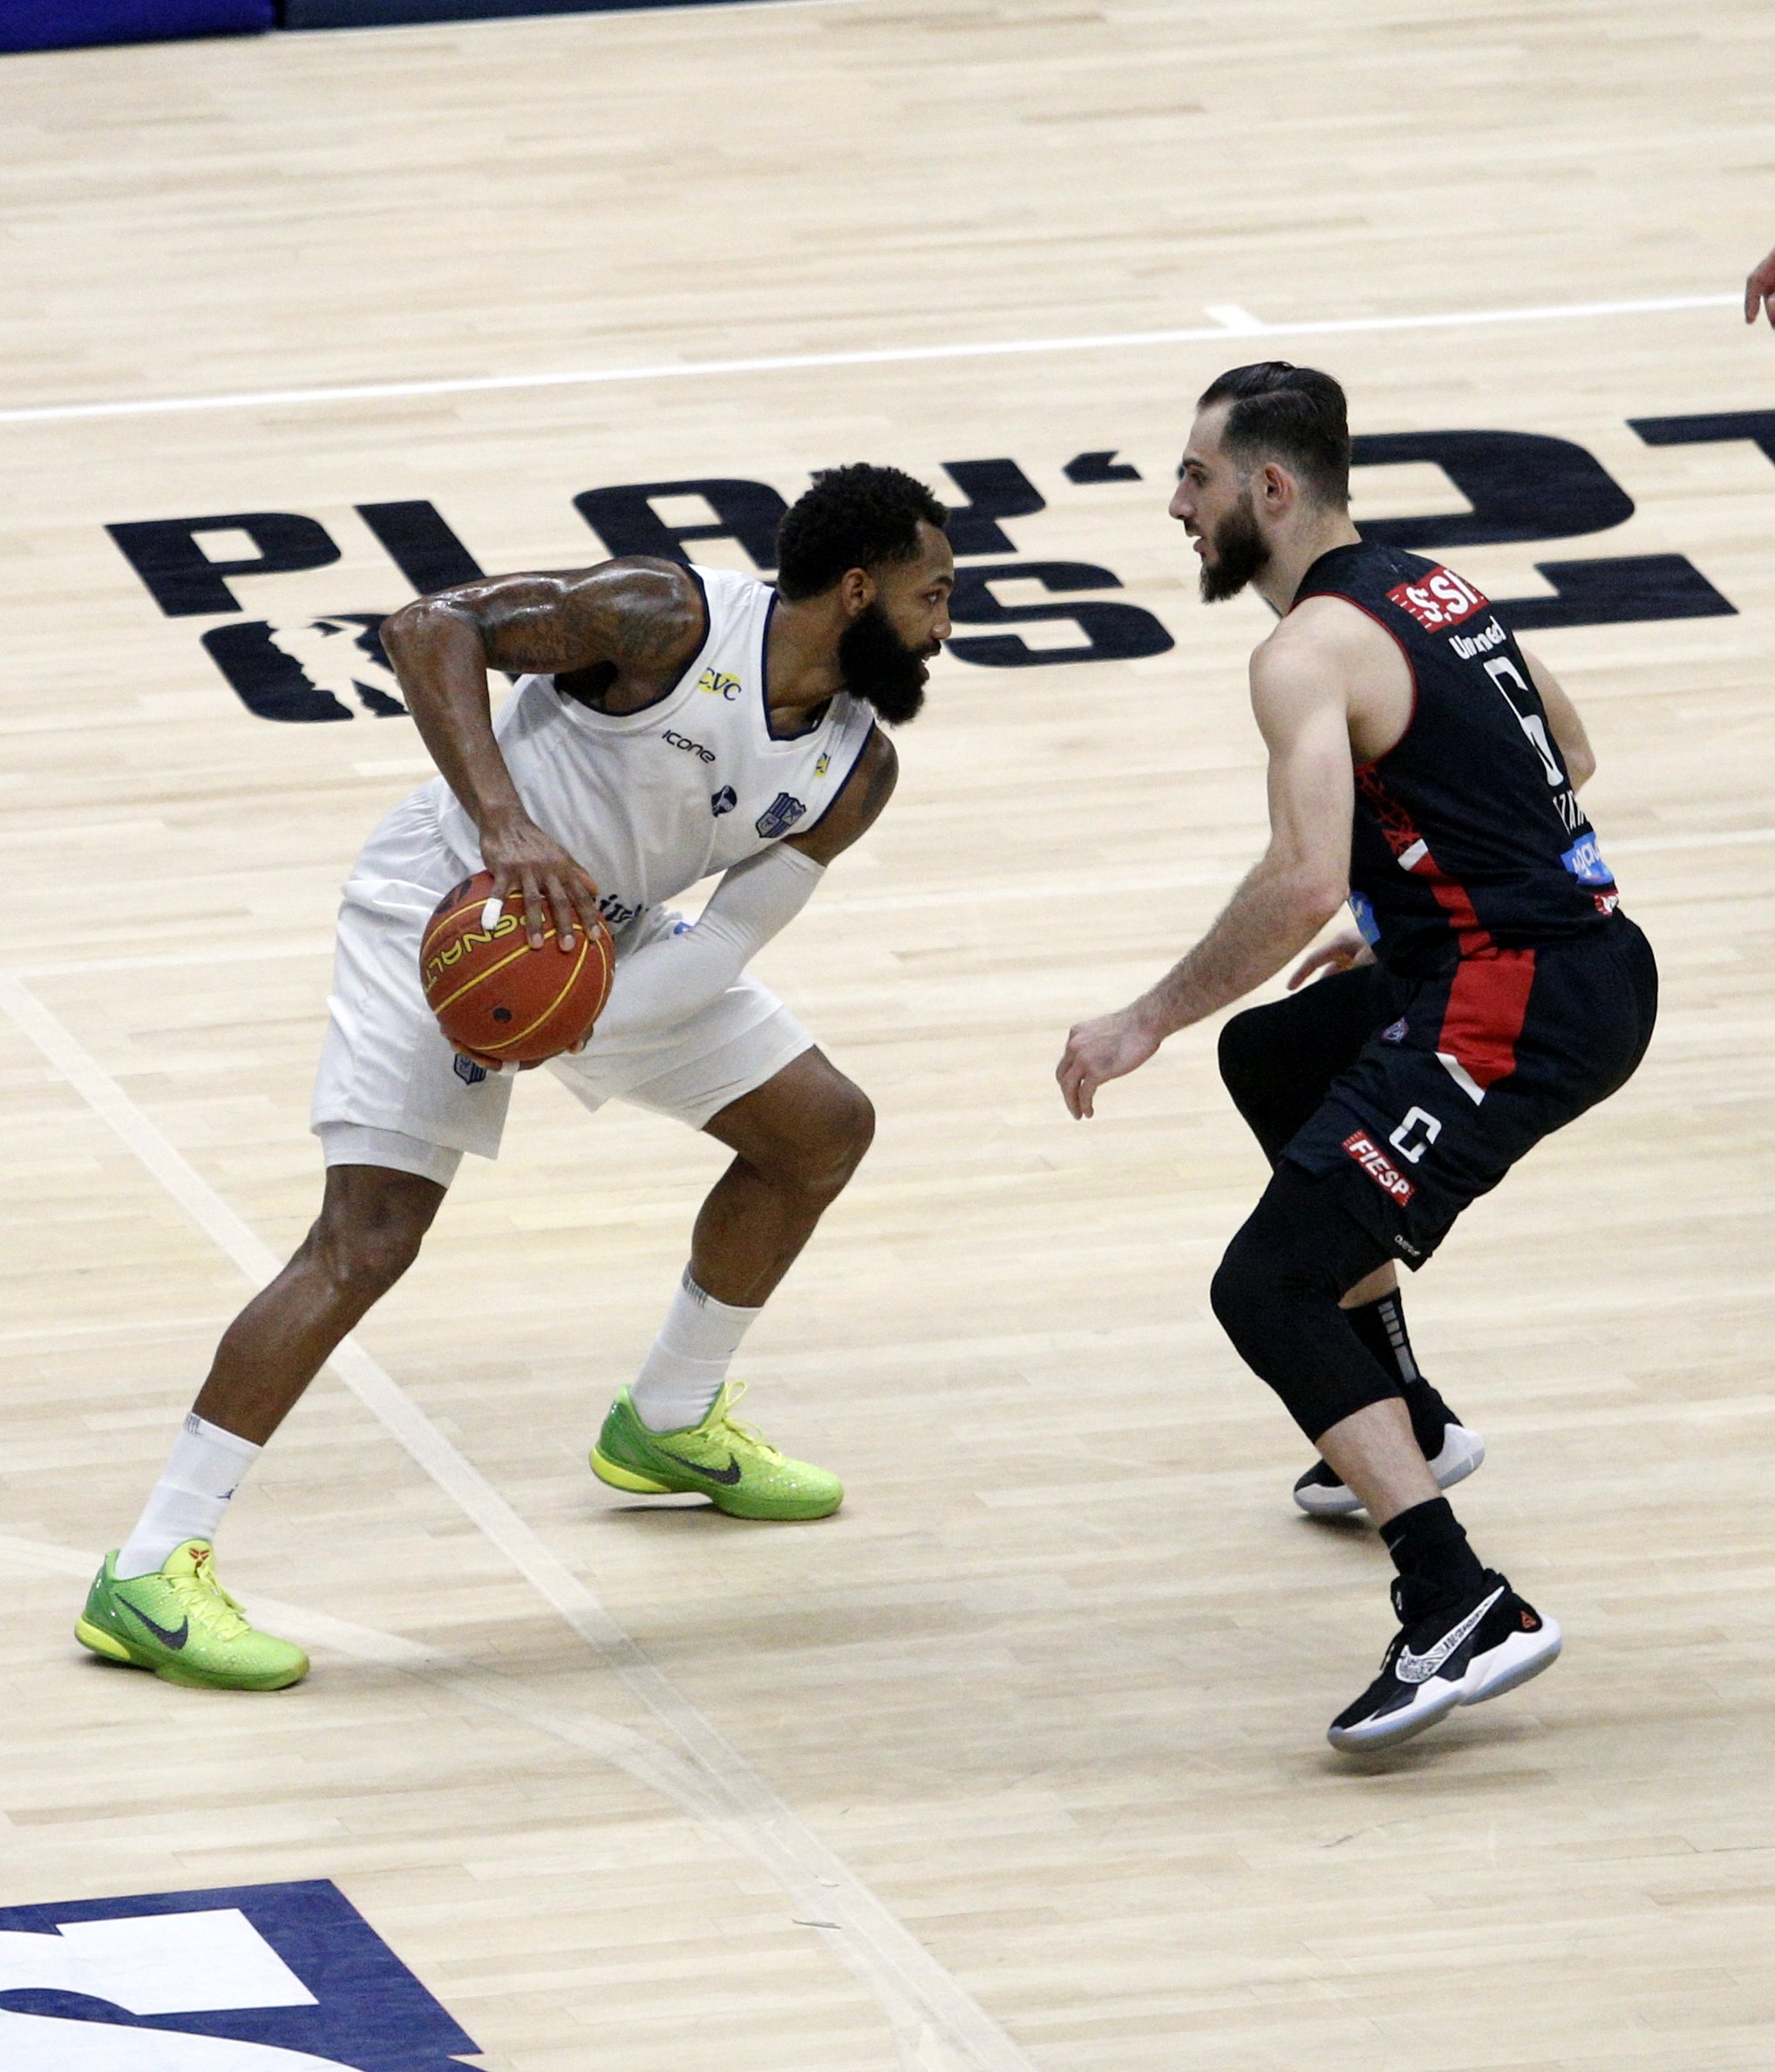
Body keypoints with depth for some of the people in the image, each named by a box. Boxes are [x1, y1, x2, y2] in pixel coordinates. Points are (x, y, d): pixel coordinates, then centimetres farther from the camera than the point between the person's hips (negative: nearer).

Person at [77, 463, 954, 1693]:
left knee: (823, 1129, 14)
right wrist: (506, 823, -39)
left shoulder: (855, 770, -5)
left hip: (611, 941, 8)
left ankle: (671, 1423, 34)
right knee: (369, 1241, -19)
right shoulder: (668, 622, -25)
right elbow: (432, 627, -29)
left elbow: (729, 942, -9)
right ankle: (150, 1573, -19)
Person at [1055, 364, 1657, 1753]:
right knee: (1272, 1061, 33)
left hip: (1517, 1009, -10)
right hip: (1587, 950, 10)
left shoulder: (1312, 652, -13)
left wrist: (1151, 1019, -16)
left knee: (1268, 1288, -12)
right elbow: (1565, 760, 29)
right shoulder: (1430, 591, 16)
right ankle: (1405, 1423, 40)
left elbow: (1305, 882, -26)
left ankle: (1460, 1610, -26)